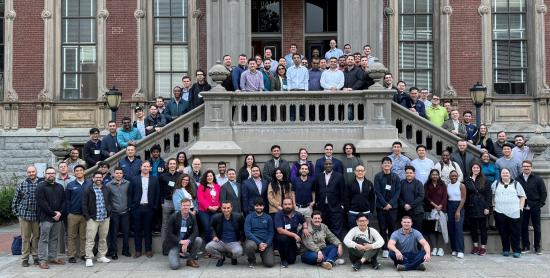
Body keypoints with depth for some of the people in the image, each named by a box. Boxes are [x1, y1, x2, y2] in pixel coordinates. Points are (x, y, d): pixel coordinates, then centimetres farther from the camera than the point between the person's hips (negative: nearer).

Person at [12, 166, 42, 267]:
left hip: (37, 216, 0)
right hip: (24, 215, 0)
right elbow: (15, 199, 9)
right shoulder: (22, 185, 4)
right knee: (25, 237, 5)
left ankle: (35, 257, 19)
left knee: (36, 236, 8)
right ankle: (24, 259, 12)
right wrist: (16, 212, 4)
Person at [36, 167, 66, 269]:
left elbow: (63, 201, 12)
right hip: (46, 218, -6)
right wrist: (52, 213, -13)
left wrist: (60, 212, -5)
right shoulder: (41, 187, -3)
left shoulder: (59, 187, 15)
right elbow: (41, 203, -11)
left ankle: (53, 258, 18)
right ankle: (42, 260, 0)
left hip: (57, 218, 6)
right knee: (44, 239, -3)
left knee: (54, 239, 10)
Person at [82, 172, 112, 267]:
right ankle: (89, 258, -2)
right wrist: (87, 216, -9)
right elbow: (84, 204, -2)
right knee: (90, 239, -6)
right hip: (92, 218, -4)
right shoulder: (88, 190, -1)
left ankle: (101, 256, 20)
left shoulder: (106, 190, 12)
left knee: (103, 238, 10)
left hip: (105, 218, 4)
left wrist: (109, 211, 4)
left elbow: (110, 202, 19)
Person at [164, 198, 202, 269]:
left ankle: (191, 260, -2)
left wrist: (187, 241, -27)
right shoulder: (173, 217, -13)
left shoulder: (192, 217, -2)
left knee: (199, 240, -24)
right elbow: (169, 234, -14)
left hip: (186, 242, 4)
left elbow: (195, 232, -8)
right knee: (174, 266, -23)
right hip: (174, 244, -4)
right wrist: (180, 241, -28)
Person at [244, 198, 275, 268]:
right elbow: (247, 232, -7)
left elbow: (271, 233, 7)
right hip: (253, 240, -1)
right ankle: (252, 261, -3)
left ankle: (263, 255, 20)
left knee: (269, 263, -18)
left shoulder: (268, 218, 10)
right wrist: (259, 243, -17)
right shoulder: (249, 217, 3)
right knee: (249, 246, -37)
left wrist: (266, 244, -11)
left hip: (266, 243, 1)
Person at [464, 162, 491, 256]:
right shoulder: (467, 180, 4)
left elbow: (488, 194, -2)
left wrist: (487, 207, -7)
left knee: (482, 227, 3)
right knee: (473, 227, 8)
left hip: (481, 207, -2)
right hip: (471, 207, 2)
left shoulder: (484, 180, 2)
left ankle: (483, 247, 9)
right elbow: (465, 194, -2)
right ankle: (475, 245, 18)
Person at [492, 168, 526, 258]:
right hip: (500, 213, 1)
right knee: (503, 233, 4)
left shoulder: (516, 184, 11)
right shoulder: (496, 184, 13)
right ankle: (505, 250, 13)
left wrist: (521, 207, 1)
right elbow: (491, 195, 18)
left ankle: (516, 250, 5)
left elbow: (522, 196, 11)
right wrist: (494, 204, 7)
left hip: (514, 213, -1)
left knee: (515, 233, -2)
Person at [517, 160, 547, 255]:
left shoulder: (538, 179, 1)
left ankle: (537, 247, 14)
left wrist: (540, 204, -6)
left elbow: (543, 193, 2)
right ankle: (526, 246, 14)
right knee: (523, 227, 4)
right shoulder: (518, 179, 2)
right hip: (523, 208, 1)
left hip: (535, 208, -1)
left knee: (537, 228, 5)